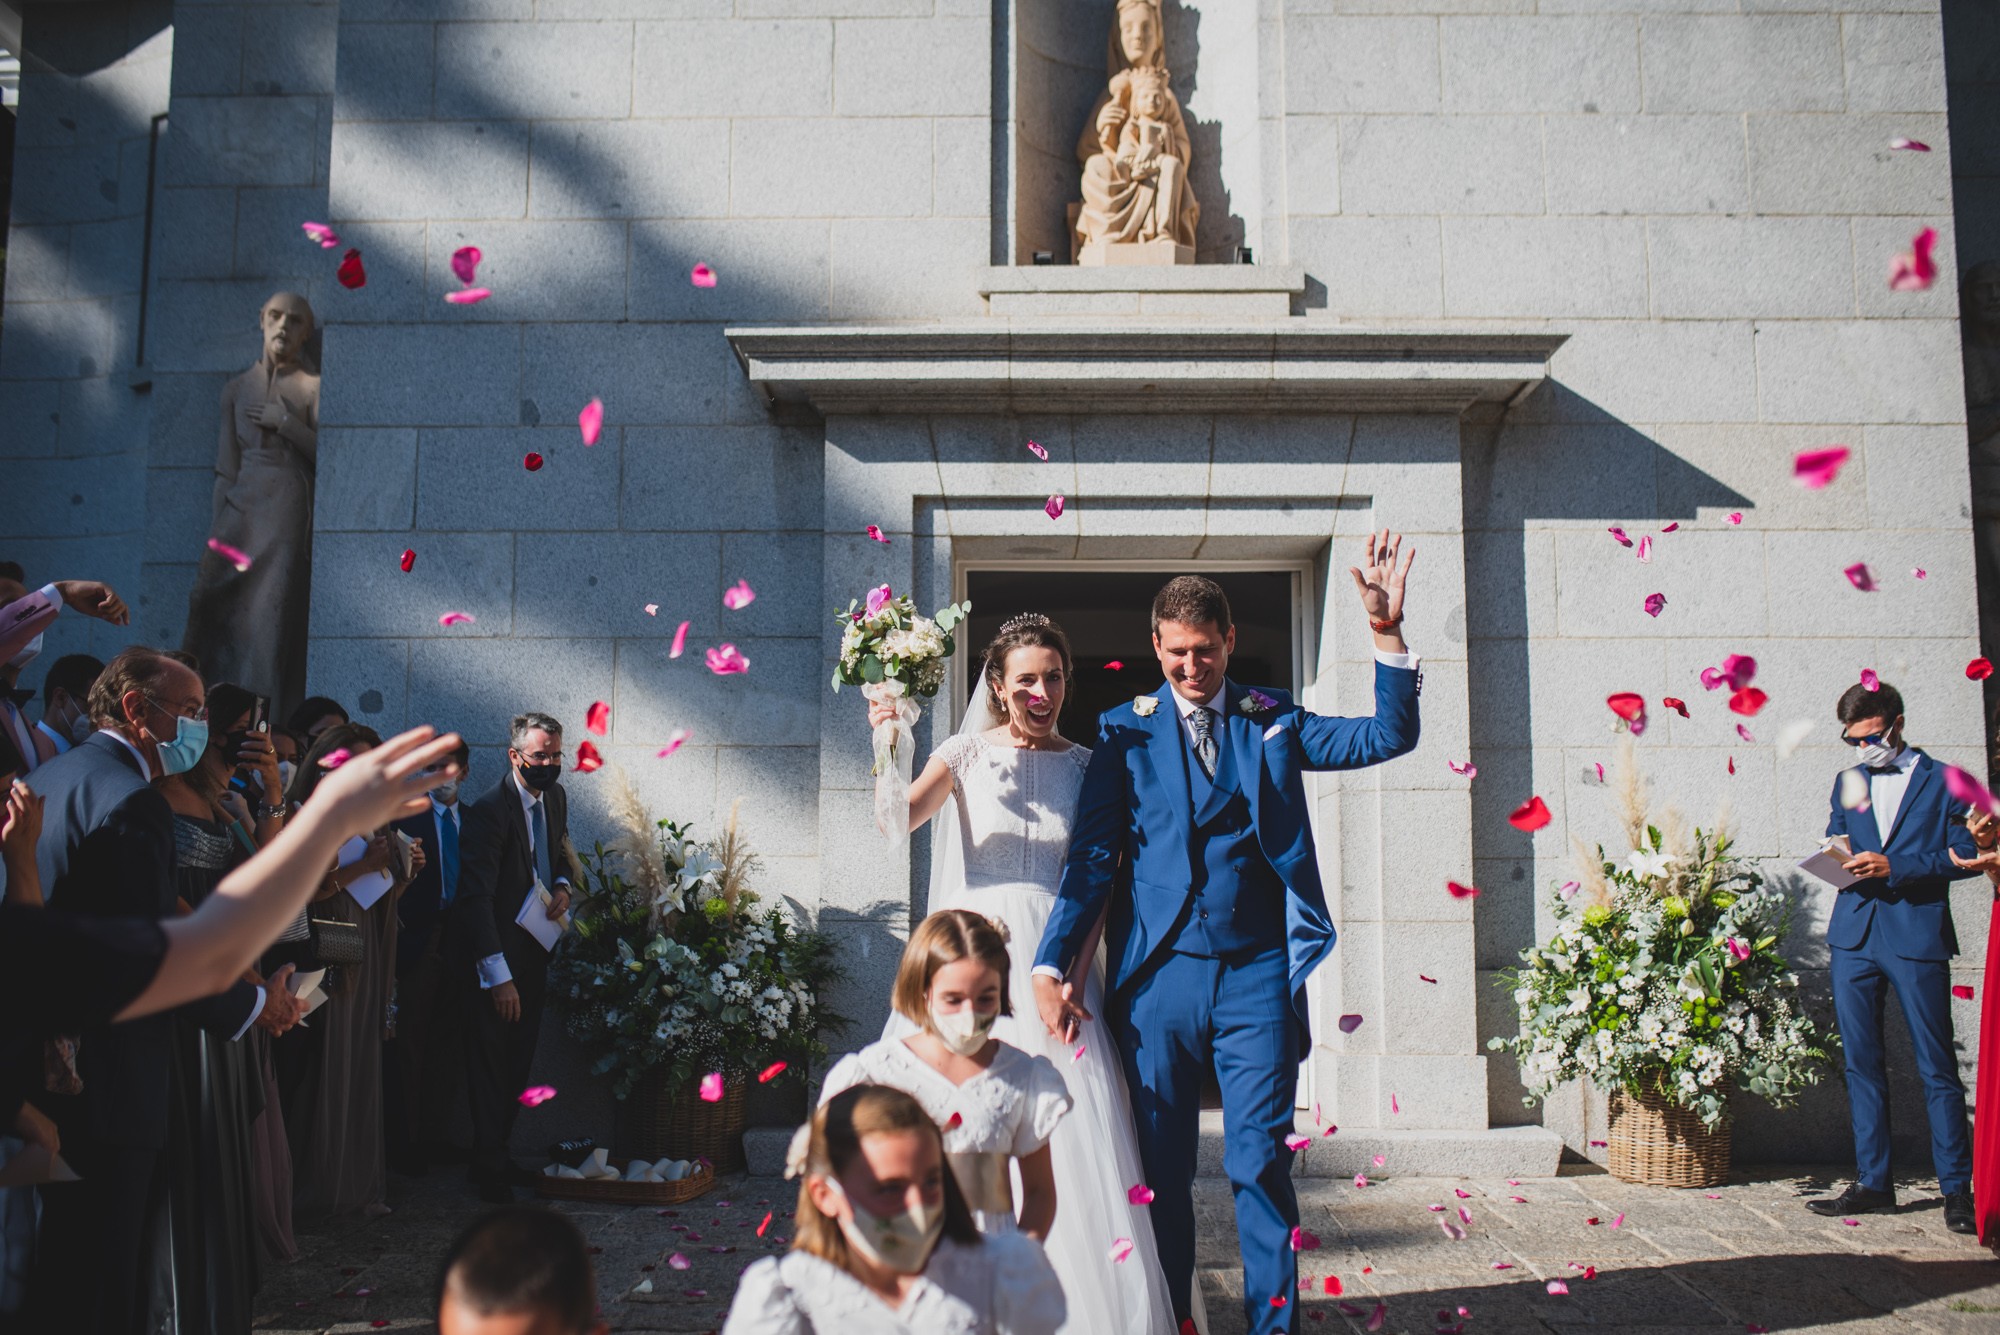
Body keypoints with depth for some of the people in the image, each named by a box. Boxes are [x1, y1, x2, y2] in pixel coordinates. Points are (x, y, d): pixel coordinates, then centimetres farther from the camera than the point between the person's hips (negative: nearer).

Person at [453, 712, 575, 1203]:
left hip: (534, 954, 7)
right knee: (491, 1065, 4)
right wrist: (498, 976, -26)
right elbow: (475, 896, -24)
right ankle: (490, 1167, 18)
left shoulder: (556, 797, 3)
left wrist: (563, 885, -3)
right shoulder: (491, 809, -21)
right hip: (493, 958, -7)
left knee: (518, 1062, 15)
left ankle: (498, 1153, 29)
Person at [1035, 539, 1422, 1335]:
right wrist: (1052, 965, -10)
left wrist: (1386, 632, -11)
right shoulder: (1125, 732, 4)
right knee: (1162, 1170, 9)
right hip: (1157, 976, 0)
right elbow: (1092, 857, -1)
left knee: (1261, 1163, 1)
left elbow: (1388, 737, 1)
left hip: (1257, 976, 0)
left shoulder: (1275, 722, 9)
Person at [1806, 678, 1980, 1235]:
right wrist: (1842, 861, -4)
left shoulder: (1943, 781, 2)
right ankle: (1873, 1183, 14)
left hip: (1917, 936, -4)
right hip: (1853, 935, 5)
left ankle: (1957, 1188, 8)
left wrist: (1894, 866, -15)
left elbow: (1964, 855, -4)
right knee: (1861, 1064, 7)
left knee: (1937, 1067, -1)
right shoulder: (1848, 782, 17)